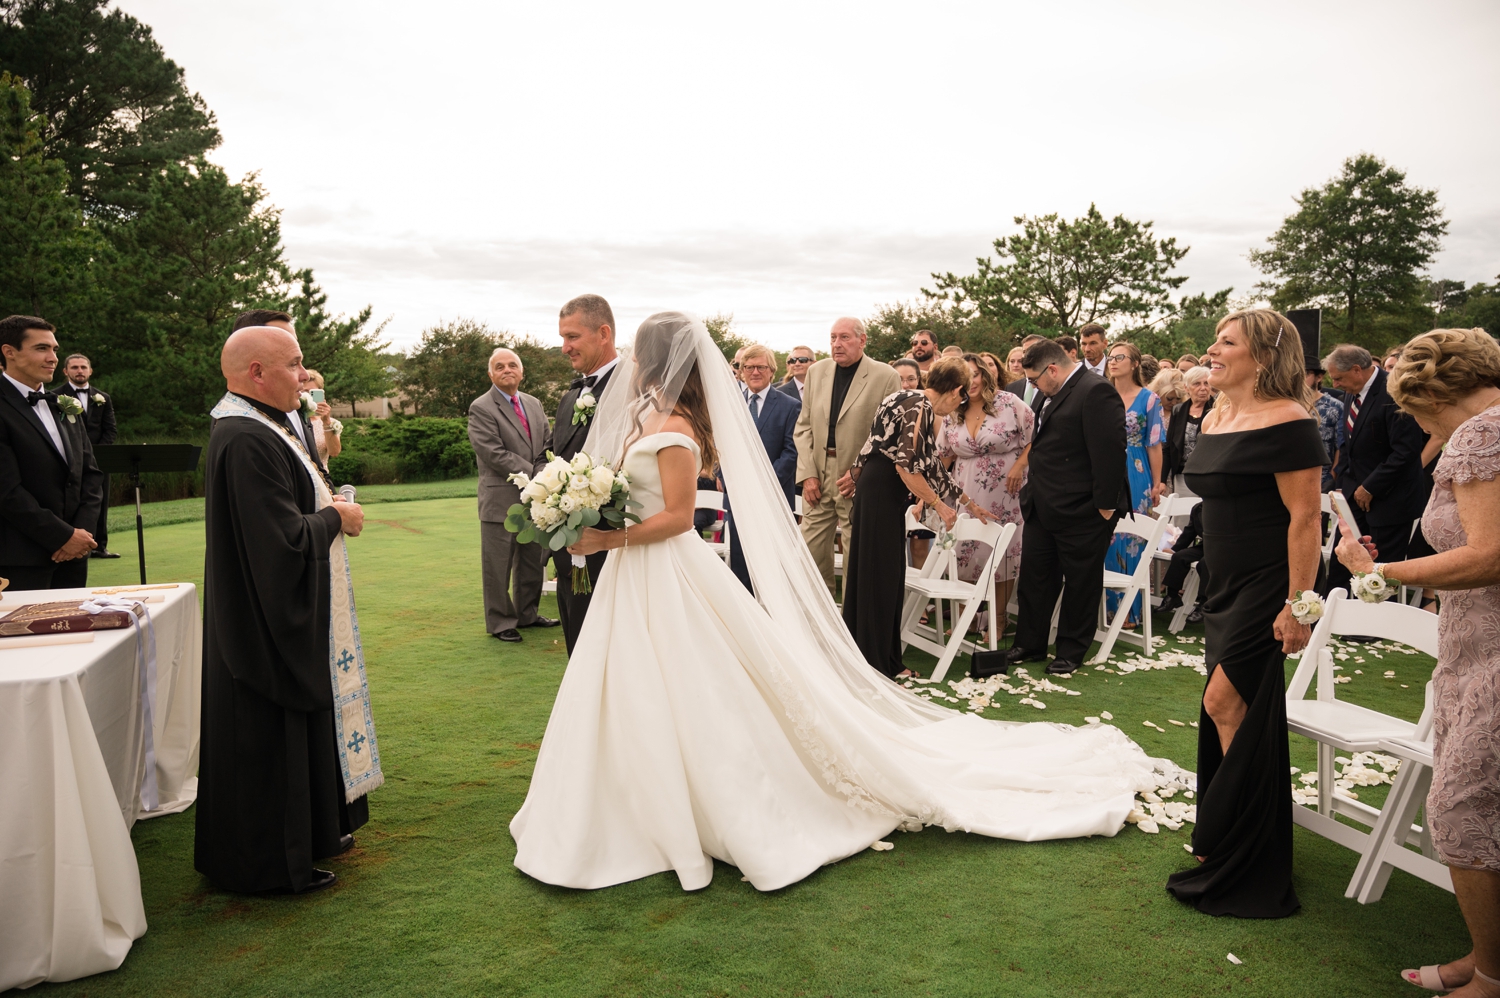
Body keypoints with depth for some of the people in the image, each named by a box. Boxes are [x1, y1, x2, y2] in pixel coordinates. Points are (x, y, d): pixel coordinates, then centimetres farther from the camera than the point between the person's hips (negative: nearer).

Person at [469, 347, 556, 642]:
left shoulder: (534, 404, 12)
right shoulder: (481, 408, -8)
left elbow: (546, 448, 9)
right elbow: (494, 454, -17)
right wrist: (534, 474, -17)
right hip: (501, 501, -6)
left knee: (533, 562, 15)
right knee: (498, 567, 2)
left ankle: (527, 614, 30)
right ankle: (500, 622, 15)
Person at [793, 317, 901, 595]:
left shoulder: (886, 376, -6)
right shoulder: (816, 371, 9)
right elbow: (804, 426, 9)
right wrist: (807, 473, -1)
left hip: (859, 480, -4)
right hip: (817, 476, 4)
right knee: (812, 548, 7)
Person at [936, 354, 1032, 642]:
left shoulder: (1008, 403, -6)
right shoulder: (952, 416, 6)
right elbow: (941, 459, 11)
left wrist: (1020, 465, -15)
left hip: (1004, 496, -3)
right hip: (966, 497, 4)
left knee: (1003, 554, 1)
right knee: (964, 555, 1)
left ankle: (999, 620, 15)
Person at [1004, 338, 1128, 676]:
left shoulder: (1096, 392, -16)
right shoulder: (1051, 396, 13)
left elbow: (1109, 452, -21)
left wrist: (1105, 505, -20)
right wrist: (1033, 494, 15)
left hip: (1082, 511, -9)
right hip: (1043, 508, 9)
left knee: (1080, 583, 7)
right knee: (1034, 578, 13)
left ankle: (1071, 652, 19)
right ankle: (1029, 643, 25)